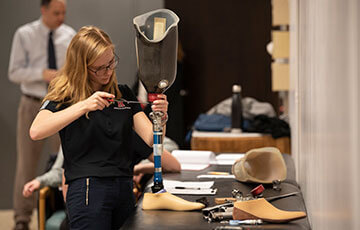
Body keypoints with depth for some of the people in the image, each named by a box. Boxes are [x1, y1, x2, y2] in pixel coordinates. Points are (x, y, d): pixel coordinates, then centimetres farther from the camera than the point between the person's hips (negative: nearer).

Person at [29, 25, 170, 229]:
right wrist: (84, 106, -25)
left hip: (125, 189, 5)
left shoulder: (124, 94, 13)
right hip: (88, 188, -5)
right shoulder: (65, 95, -1)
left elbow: (151, 139, 6)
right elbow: (36, 132, -19)